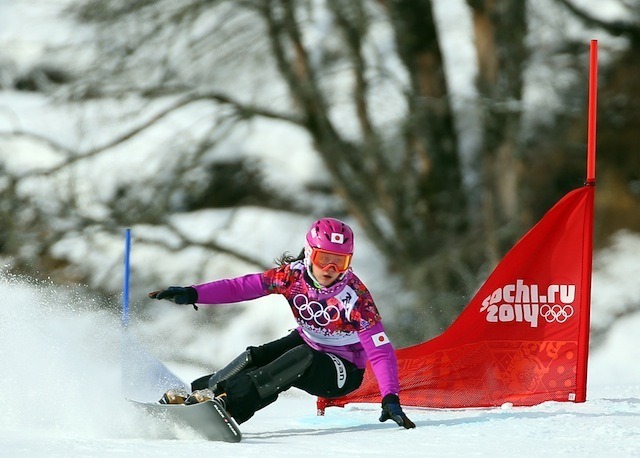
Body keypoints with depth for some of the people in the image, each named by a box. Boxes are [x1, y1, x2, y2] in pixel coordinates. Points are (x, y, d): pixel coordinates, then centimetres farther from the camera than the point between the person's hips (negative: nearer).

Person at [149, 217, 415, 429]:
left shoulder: (355, 296, -27)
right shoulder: (294, 275, -15)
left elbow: (380, 350, -30)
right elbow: (241, 287, -13)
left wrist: (390, 398, -41)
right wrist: (191, 294, -23)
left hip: (343, 371, -5)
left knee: (302, 358, -34)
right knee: (254, 357, -20)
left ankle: (229, 403, -40)